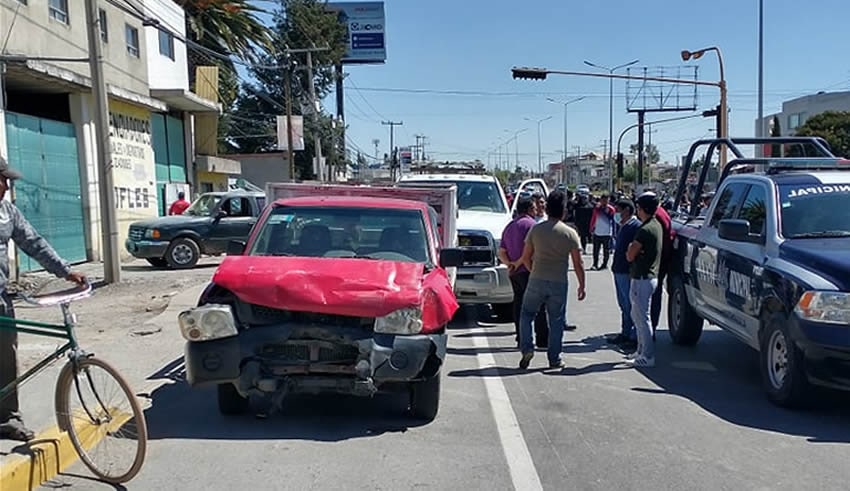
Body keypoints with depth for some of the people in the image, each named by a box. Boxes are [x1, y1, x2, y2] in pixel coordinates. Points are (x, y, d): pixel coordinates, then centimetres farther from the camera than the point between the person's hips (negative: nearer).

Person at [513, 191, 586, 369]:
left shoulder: (536, 229, -1)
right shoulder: (570, 233, -4)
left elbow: (526, 257, 4)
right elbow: (578, 264, -3)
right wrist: (582, 285, 7)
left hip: (537, 281, 0)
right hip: (559, 283, 0)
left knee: (527, 314, 16)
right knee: (557, 321, 10)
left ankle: (527, 348, 2)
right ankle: (554, 359, 15)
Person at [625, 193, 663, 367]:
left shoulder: (645, 230, -20)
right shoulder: (656, 225, 12)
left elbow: (630, 255, -17)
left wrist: (631, 248, 0)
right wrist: (633, 250, -4)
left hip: (642, 279, -10)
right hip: (650, 276, 10)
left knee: (642, 317, -4)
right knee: (637, 315, 19)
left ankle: (648, 357, 1)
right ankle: (641, 351, 27)